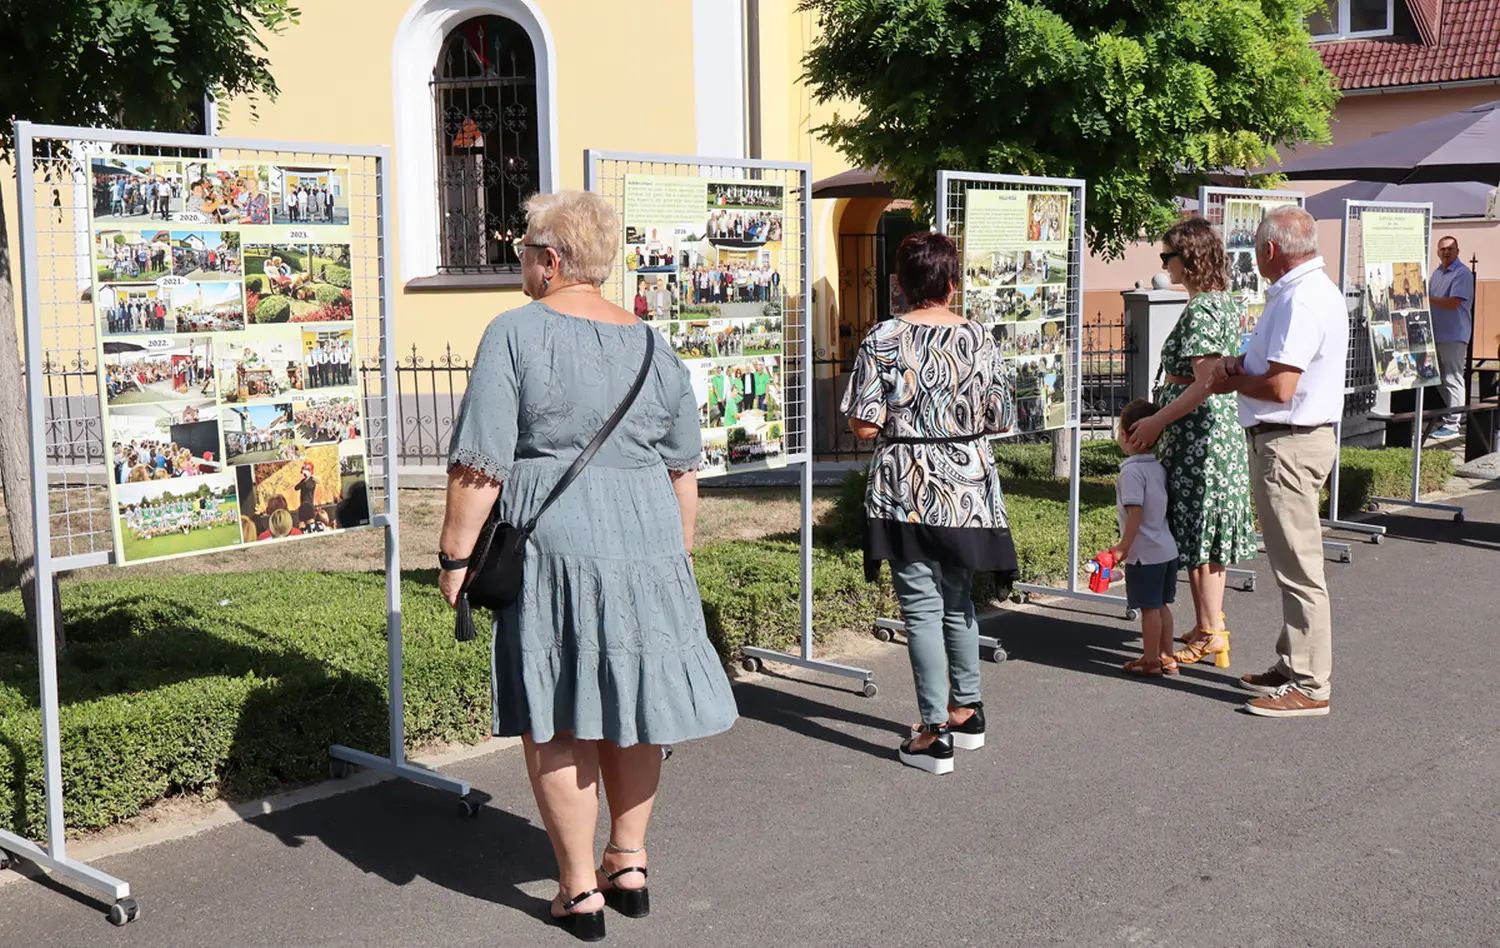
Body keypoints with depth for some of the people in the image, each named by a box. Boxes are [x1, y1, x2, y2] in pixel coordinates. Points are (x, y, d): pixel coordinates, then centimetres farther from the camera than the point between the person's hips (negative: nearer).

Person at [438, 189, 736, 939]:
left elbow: (479, 465, -12)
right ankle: (628, 865, 28)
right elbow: (684, 471, 15)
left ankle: (580, 891, 13)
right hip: (649, 544, 6)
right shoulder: (652, 345, 10)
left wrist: (455, 554, -4)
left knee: (555, 720, 5)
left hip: (553, 546, -5)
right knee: (631, 705, 17)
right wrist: (676, 557, 24)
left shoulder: (517, 334, -7)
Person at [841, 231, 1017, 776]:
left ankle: (934, 733, 3)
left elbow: (864, 426, -11)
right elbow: (1000, 420, 3)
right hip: (967, 485, 3)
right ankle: (967, 710, 30)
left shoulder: (883, 340, -9)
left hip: (907, 489, -3)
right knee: (957, 599, 19)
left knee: (922, 607, 1)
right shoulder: (979, 338, 0)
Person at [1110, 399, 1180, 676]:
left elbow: (1136, 512, -22)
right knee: (1162, 605, 16)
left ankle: (1151, 660, 8)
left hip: (1145, 553, -9)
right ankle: (1167, 657, 23)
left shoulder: (1131, 470, -17)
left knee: (1149, 607, 0)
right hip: (1167, 549, 9)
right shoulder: (1158, 466, 8)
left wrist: (1123, 547, -19)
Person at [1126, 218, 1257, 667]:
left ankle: (1210, 635, 3)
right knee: (1208, 532, 16)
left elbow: (1205, 383, -22)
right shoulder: (1226, 303, 13)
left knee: (1197, 530, -3)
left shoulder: (1200, 310, -17)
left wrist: (1156, 421, -16)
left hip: (1197, 433, -10)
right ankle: (1211, 624, 25)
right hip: (1224, 428, 10)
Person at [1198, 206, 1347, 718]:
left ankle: (1308, 687, 0)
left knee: (1299, 567, -5)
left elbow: (1280, 387, -25)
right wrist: (1237, 363, 4)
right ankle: (1293, 666, 27)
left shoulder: (1300, 300, -20)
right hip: (1289, 440, 11)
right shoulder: (1310, 290, 14)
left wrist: (1230, 381, -7)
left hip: (1289, 443, -11)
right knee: (1291, 562, 17)